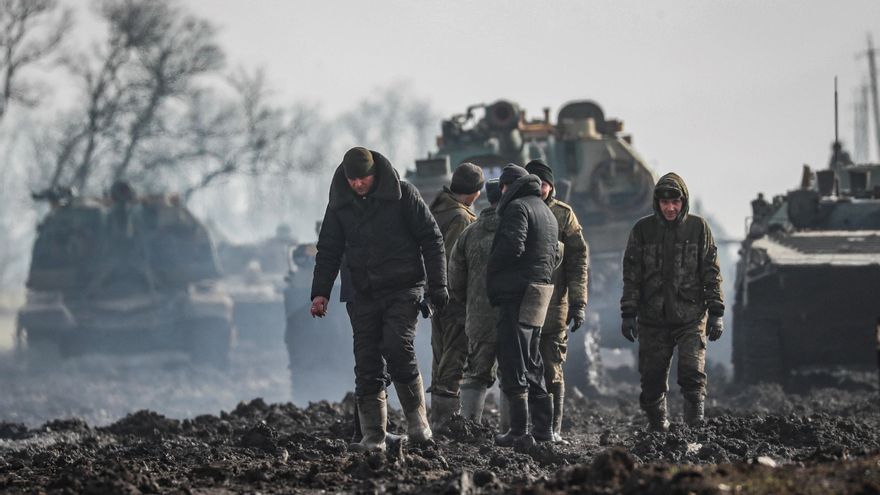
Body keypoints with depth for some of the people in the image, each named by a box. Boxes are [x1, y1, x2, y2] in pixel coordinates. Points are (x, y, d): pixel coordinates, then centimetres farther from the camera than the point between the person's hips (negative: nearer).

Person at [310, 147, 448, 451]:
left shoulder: (402, 195, -3)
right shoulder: (340, 204, 7)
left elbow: (431, 239, 0)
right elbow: (328, 251, 11)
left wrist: (437, 285, -5)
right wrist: (320, 292, -1)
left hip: (402, 289, -4)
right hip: (363, 294, 4)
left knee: (397, 348, -21)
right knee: (367, 365, -1)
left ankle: (417, 422, -8)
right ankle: (373, 435, 1)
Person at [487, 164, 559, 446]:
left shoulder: (517, 208, -9)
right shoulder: (547, 212, 21)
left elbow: (512, 246, -21)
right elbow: (555, 256, 21)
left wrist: (491, 271, -7)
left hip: (517, 294, -9)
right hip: (541, 288, 9)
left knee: (513, 363, -8)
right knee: (531, 363, 15)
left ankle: (519, 431, -11)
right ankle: (543, 430, 15)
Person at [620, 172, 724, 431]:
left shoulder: (698, 228, 3)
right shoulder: (643, 230, 5)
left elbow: (711, 272, 5)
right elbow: (631, 274, 7)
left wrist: (716, 313, 0)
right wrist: (629, 314, 1)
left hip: (691, 316, -1)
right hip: (653, 318, 2)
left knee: (692, 372, -14)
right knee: (653, 380, 3)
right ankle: (657, 429, 13)